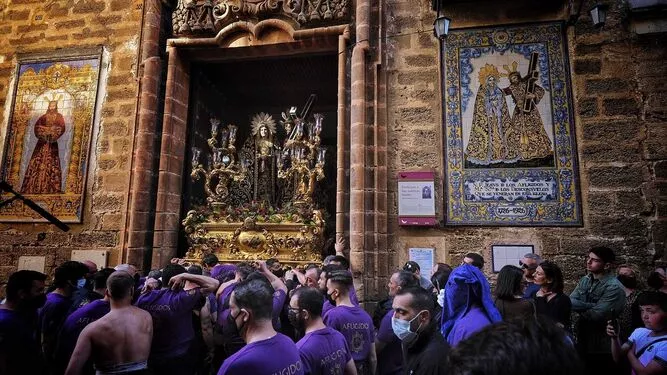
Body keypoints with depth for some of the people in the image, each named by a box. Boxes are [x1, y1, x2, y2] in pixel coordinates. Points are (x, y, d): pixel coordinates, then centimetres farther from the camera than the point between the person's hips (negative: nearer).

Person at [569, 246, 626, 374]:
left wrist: (580, 310, -9)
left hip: (602, 348, -7)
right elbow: (570, 301, -7)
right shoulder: (586, 280, 4)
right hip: (582, 342, 7)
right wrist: (591, 306, -21)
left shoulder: (614, 287, -20)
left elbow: (597, 315, -26)